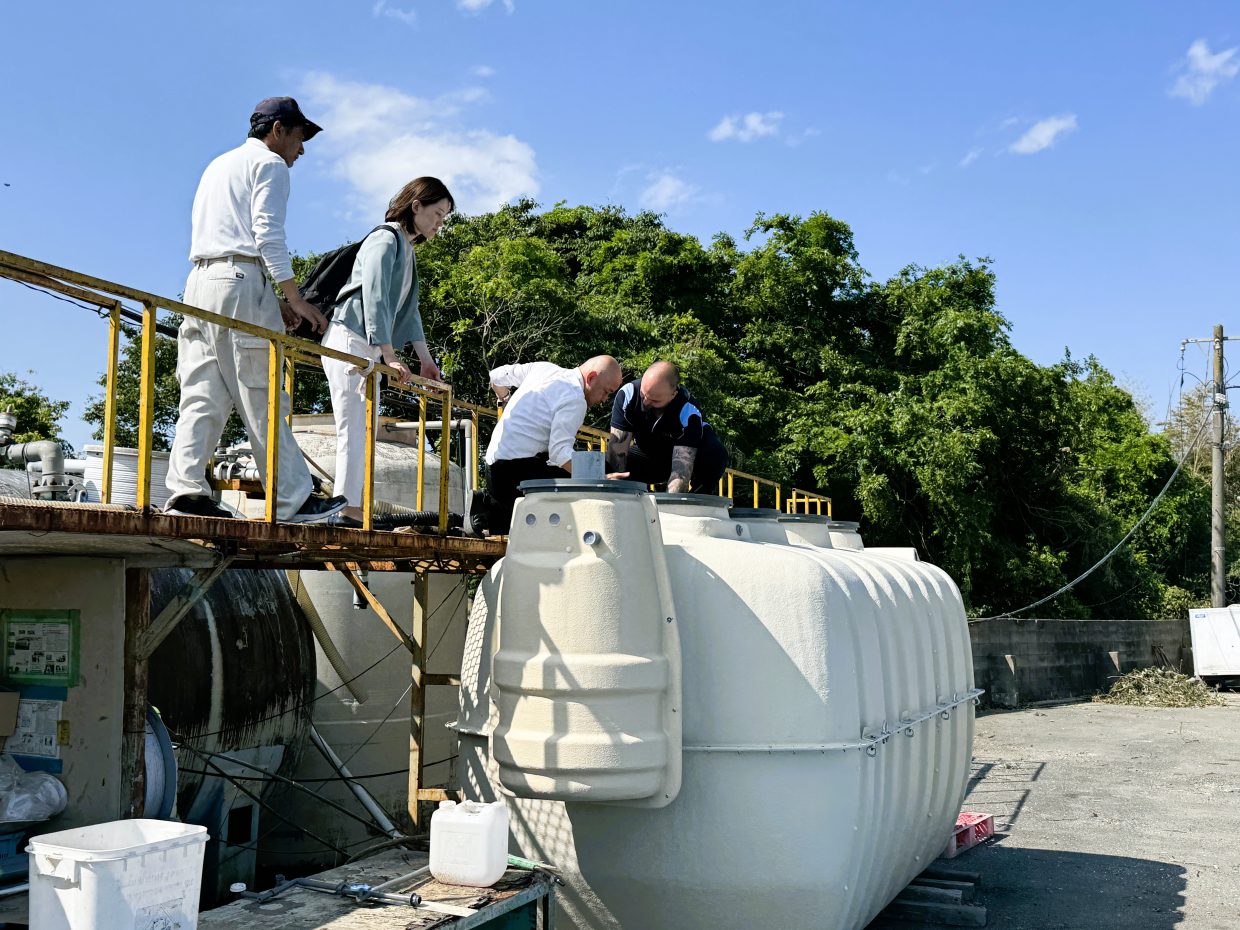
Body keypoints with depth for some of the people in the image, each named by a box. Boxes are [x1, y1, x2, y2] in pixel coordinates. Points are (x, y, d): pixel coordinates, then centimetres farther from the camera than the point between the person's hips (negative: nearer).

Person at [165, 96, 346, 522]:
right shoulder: (269, 163, 4)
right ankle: (292, 500, -8)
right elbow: (268, 234, -10)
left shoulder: (218, 165, 30)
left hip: (200, 279, 8)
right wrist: (294, 299, -10)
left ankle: (186, 491, -9)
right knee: (262, 398, -9)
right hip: (240, 279, -8)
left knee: (203, 394, 1)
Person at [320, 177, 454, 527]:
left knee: (363, 429, 6)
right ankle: (347, 509, -16)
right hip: (349, 340, -10)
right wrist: (390, 356, -23)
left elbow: (408, 309, 23)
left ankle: (352, 508, 7)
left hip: (369, 348, 10)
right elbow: (374, 300, -19)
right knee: (353, 428, -14)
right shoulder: (386, 240, -9)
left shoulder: (407, 250, 19)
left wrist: (426, 359, 18)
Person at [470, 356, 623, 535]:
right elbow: (560, 452, -23)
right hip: (518, 466, -9)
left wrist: (509, 401, 42)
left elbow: (496, 377, 23)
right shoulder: (575, 399, -13)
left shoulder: (543, 367, 13)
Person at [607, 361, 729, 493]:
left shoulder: (688, 412, -35)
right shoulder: (628, 394, -28)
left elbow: (682, 469, -42)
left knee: (716, 454, -35)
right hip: (647, 453, 3)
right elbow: (617, 449, -28)